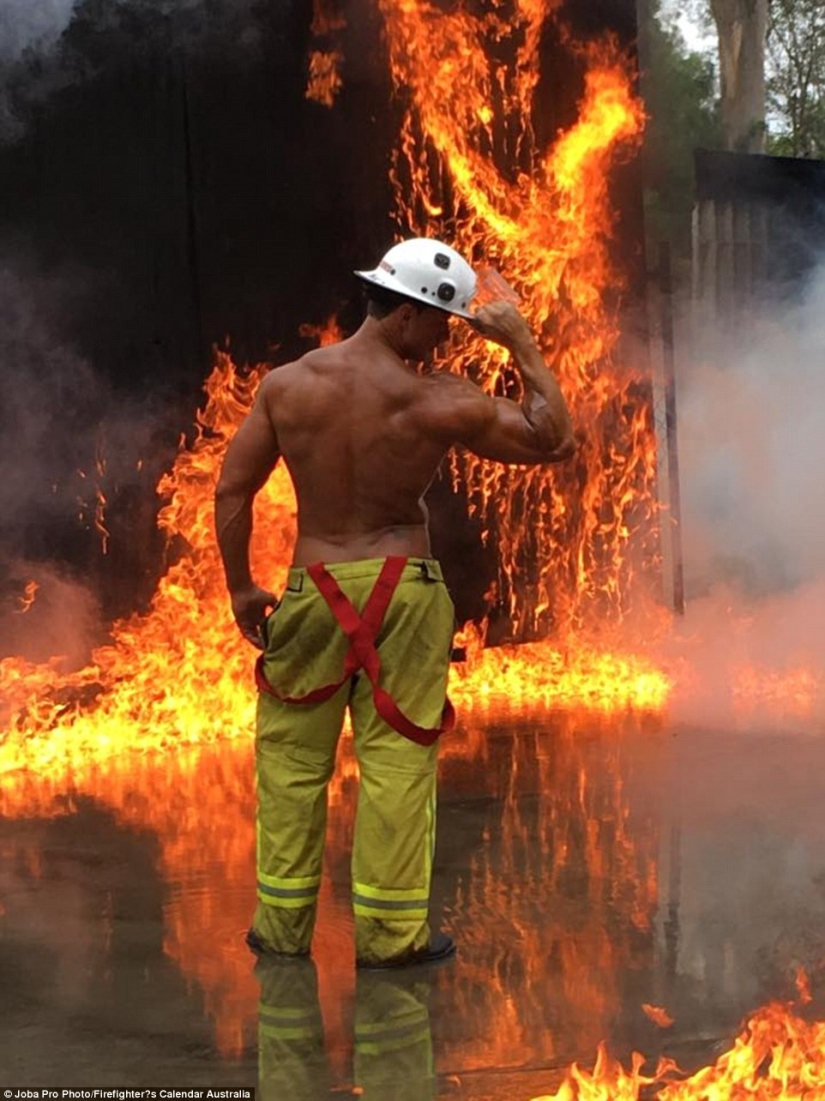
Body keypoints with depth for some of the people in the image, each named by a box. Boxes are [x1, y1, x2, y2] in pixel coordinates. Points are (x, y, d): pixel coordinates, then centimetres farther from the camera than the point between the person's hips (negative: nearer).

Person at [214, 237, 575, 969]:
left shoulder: (287, 384, -4)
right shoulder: (437, 402, -12)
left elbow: (232, 489, -1)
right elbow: (554, 440, -3)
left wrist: (241, 587, 9)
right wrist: (522, 344, 3)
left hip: (312, 589, 3)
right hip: (403, 593, -2)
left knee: (292, 760, 12)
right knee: (396, 761, 5)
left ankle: (282, 926, 19)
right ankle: (390, 934, 11)